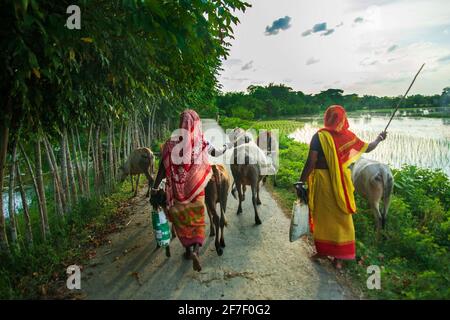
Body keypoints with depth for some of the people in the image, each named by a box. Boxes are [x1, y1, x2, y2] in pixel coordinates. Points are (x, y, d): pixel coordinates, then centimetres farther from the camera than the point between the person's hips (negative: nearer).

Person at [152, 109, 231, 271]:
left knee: (181, 219, 17)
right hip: (196, 188, 0)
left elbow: (163, 167, -9)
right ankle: (196, 250, -8)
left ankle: (188, 249, 26)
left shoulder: (172, 141, -10)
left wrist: (155, 187, -1)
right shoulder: (202, 142, -8)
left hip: (177, 188, 0)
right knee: (197, 221, 10)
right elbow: (217, 153, 9)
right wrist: (226, 147, 30)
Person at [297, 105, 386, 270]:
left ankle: (323, 250, 27)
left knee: (323, 216, 13)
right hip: (341, 181, 3)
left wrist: (301, 181, -13)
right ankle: (339, 257, 23)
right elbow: (367, 148, 14)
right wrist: (379, 139, 33)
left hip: (322, 180, -3)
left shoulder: (319, 136, -12)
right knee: (341, 217, 13)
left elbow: (311, 162, -18)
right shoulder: (348, 136, -2)